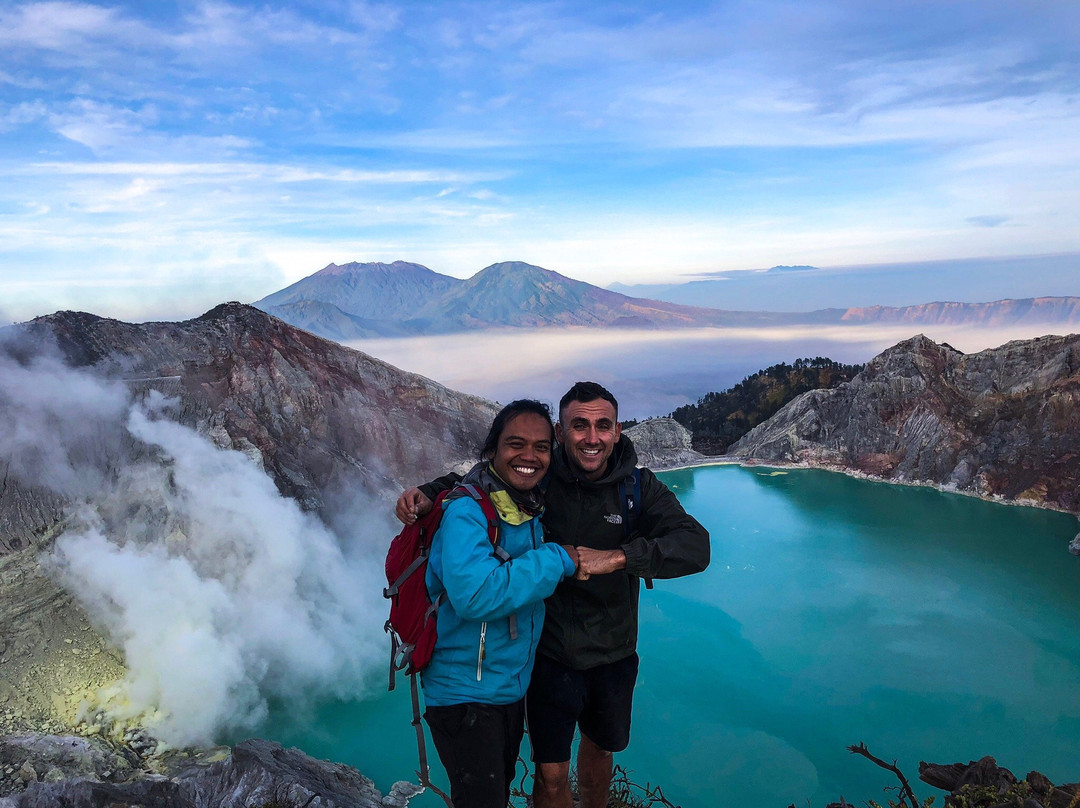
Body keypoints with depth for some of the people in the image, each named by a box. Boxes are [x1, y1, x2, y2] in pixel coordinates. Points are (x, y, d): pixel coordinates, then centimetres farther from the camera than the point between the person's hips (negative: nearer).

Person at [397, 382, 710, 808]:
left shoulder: (638, 487, -14)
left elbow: (695, 547, -27)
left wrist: (617, 557, -40)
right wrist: (428, 493, -21)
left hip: (613, 655, 2)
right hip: (550, 653, -2)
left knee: (599, 749, 27)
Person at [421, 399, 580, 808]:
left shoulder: (532, 507, 1)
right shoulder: (467, 510, -23)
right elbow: (474, 594, -37)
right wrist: (558, 559, -29)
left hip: (512, 688, 8)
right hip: (466, 694, -8)